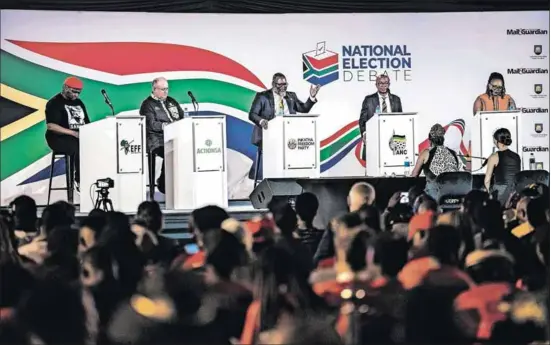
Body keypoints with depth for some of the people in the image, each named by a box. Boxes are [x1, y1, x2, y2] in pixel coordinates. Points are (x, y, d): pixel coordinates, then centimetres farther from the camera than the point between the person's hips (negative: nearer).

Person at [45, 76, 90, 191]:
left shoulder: (78, 103, 17)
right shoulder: (55, 103, -6)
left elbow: (87, 123, 19)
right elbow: (50, 126, -16)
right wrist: (73, 133, -23)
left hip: (80, 137, 7)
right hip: (59, 138, -7)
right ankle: (79, 181, -26)